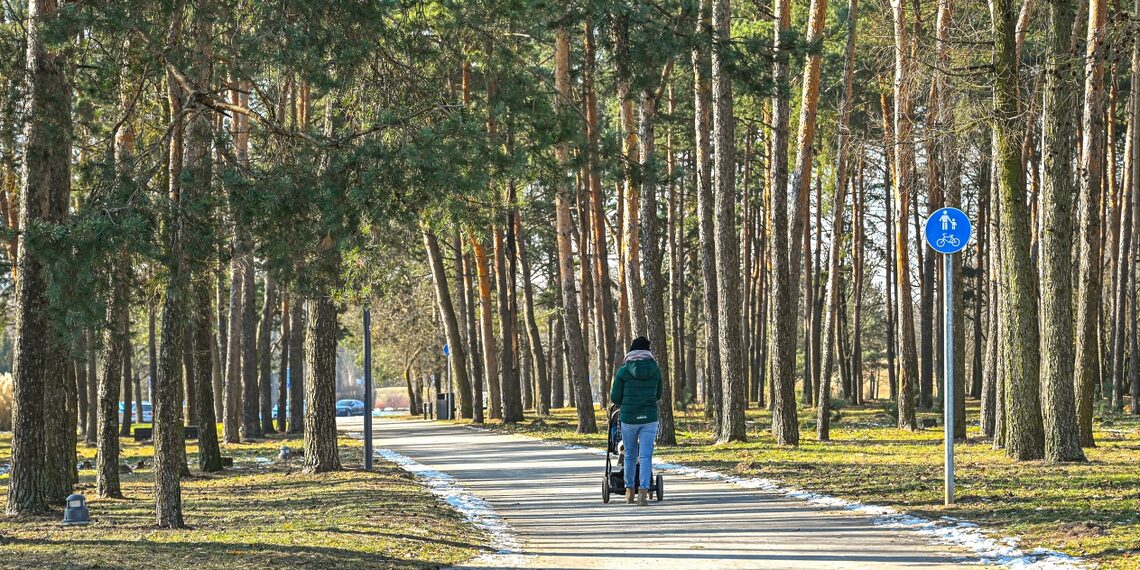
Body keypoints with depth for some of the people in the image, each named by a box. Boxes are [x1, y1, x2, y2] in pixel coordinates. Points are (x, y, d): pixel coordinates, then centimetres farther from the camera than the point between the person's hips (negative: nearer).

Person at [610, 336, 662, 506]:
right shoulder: (655, 370, 2)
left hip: (629, 418, 0)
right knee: (646, 456, -1)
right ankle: (643, 492, -13)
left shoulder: (623, 371, -5)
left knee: (630, 455, 16)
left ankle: (629, 491, 26)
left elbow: (615, 398, -1)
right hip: (649, 418, 0)